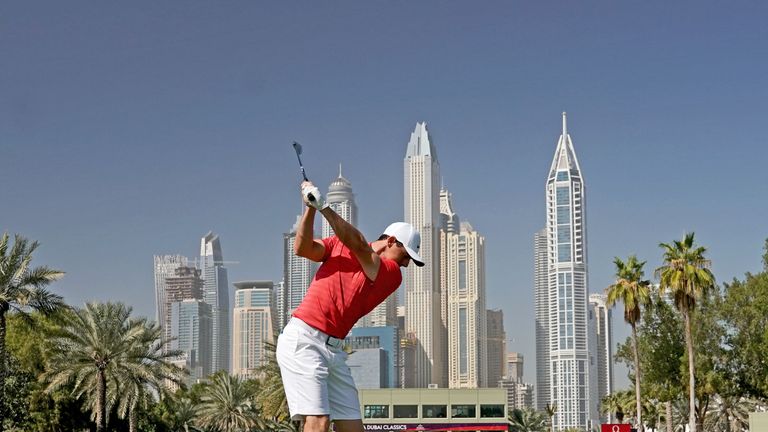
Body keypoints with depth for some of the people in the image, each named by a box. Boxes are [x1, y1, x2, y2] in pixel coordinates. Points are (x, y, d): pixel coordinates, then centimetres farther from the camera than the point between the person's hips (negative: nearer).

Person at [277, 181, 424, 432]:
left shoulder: (392, 274, 7)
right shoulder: (339, 244, 10)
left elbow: (358, 245, -8)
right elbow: (303, 249, -6)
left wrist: (324, 206, -17)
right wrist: (311, 207, -16)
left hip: (334, 350, 5)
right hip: (302, 339, -4)